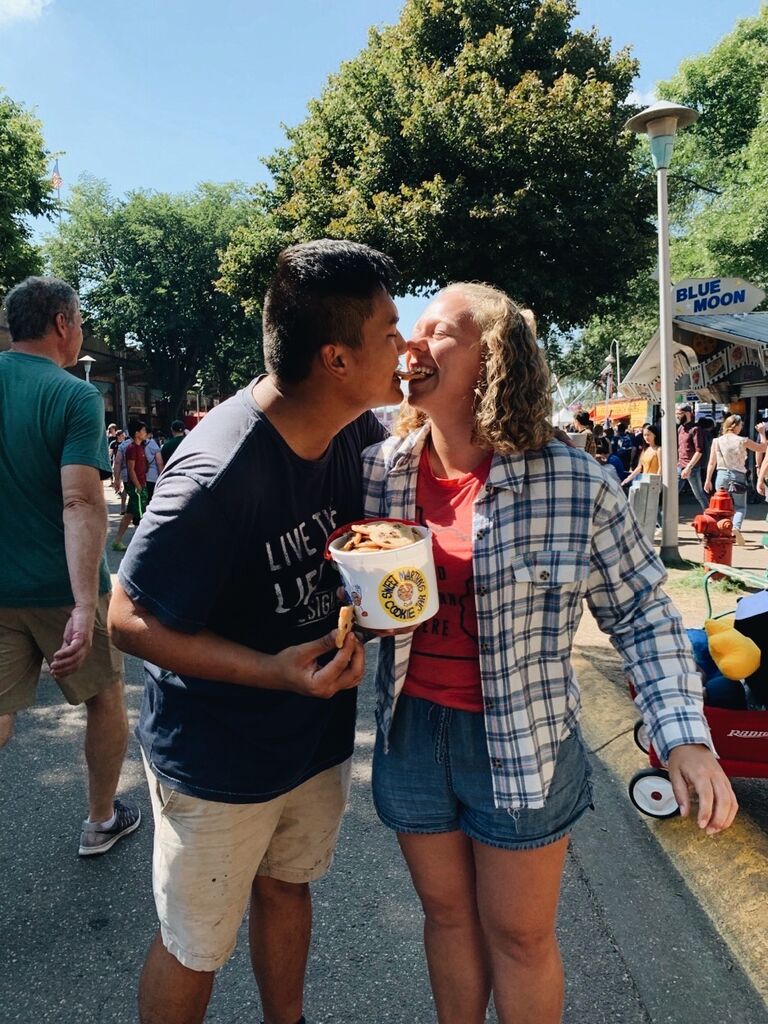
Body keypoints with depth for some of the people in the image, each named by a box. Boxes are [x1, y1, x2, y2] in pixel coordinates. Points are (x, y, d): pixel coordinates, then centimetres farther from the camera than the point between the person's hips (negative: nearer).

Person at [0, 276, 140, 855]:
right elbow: (81, 502, -26)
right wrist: (86, 607, -32)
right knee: (106, 697, 17)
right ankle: (102, 821, 33)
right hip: (63, 589, -4)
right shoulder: (76, 396, -15)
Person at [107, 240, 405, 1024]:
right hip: (218, 760, -6)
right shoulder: (218, 473, -32)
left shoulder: (360, 431, -10)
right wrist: (274, 671, -31)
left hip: (319, 729, 7)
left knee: (286, 886, 28)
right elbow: (131, 620, -22)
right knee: (194, 947, 15)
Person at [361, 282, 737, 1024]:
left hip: (521, 744, -3)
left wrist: (684, 735, -16)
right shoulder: (377, 470, -5)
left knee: (520, 936, 17)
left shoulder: (574, 484, -15)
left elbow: (639, 611, -7)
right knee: (446, 913, 23)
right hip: (410, 734, 3)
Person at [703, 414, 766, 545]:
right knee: (740, 506, 6)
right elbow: (762, 448, 5)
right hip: (738, 475, -2)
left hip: (722, 475, 2)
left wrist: (708, 480, 7)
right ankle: (736, 527, -20)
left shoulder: (717, 441, 0)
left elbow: (712, 463, 2)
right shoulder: (743, 441, -6)